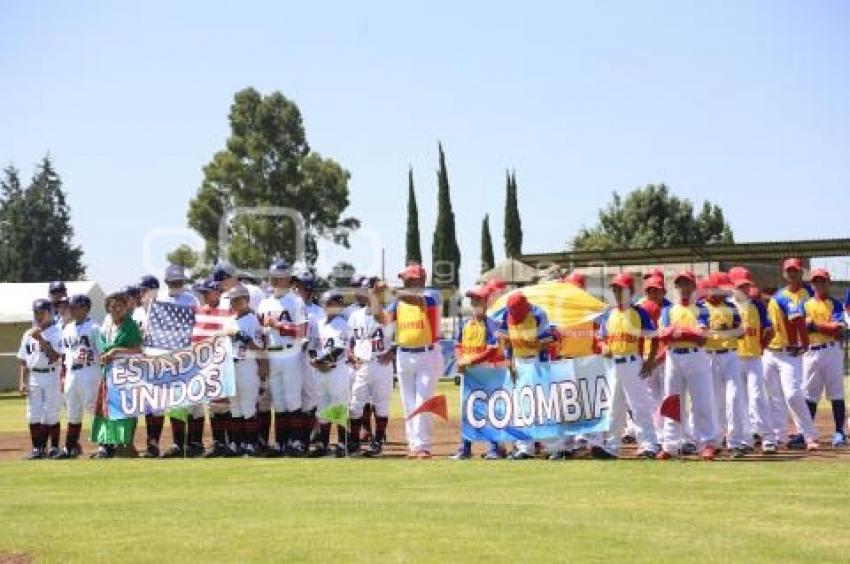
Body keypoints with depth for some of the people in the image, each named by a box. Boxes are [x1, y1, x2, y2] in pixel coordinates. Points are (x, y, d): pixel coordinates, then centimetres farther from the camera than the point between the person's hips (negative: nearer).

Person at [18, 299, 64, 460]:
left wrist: (41, 339, -20)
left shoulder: (57, 333, -4)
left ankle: (54, 447, 6)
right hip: (33, 378, 5)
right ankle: (37, 448, 8)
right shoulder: (28, 334, 12)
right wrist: (23, 381, 6)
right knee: (33, 415, 2)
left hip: (52, 377, -5)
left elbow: (55, 356, -16)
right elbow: (24, 361, 14)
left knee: (50, 415, -4)